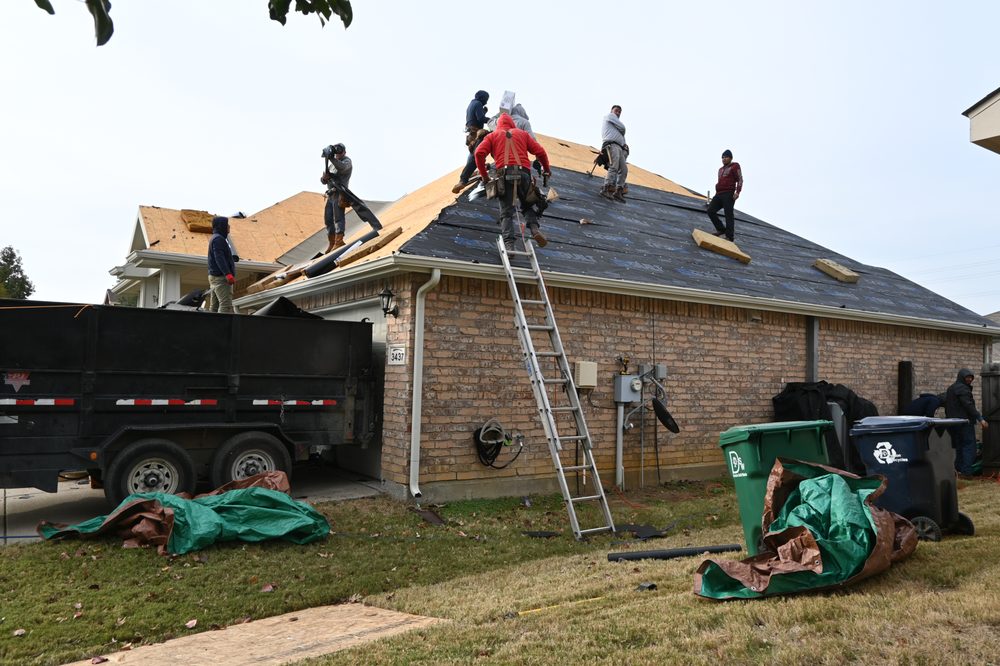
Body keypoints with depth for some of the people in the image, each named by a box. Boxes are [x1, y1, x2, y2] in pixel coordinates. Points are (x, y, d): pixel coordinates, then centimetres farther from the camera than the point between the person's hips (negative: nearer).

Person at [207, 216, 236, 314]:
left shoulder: (215, 238, 23)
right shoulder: (218, 239, -10)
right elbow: (219, 258, -21)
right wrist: (228, 274, -30)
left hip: (214, 276, 11)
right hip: (221, 277, -11)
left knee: (214, 306, 9)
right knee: (226, 306, -19)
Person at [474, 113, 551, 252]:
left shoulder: (492, 135, 22)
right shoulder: (522, 133, 26)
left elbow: (479, 153, 6)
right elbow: (540, 151, 17)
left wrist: (484, 175, 12)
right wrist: (546, 169, 29)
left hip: (505, 174, -1)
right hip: (523, 173, 1)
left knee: (506, 213, -2)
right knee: (527, 205, 18)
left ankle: (509, 244, -20)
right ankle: (534, 229, -9)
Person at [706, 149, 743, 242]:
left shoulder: (735, 167, 3)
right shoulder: (721, 170, 26)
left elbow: (740, 180, -5)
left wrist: (737, 192, -19)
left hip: (728, 195, -8)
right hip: (719, 194, 8)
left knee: (728, 215, -10)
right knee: (711, 211, -5)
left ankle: (729, 236, -11)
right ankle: (721, 229, 5)